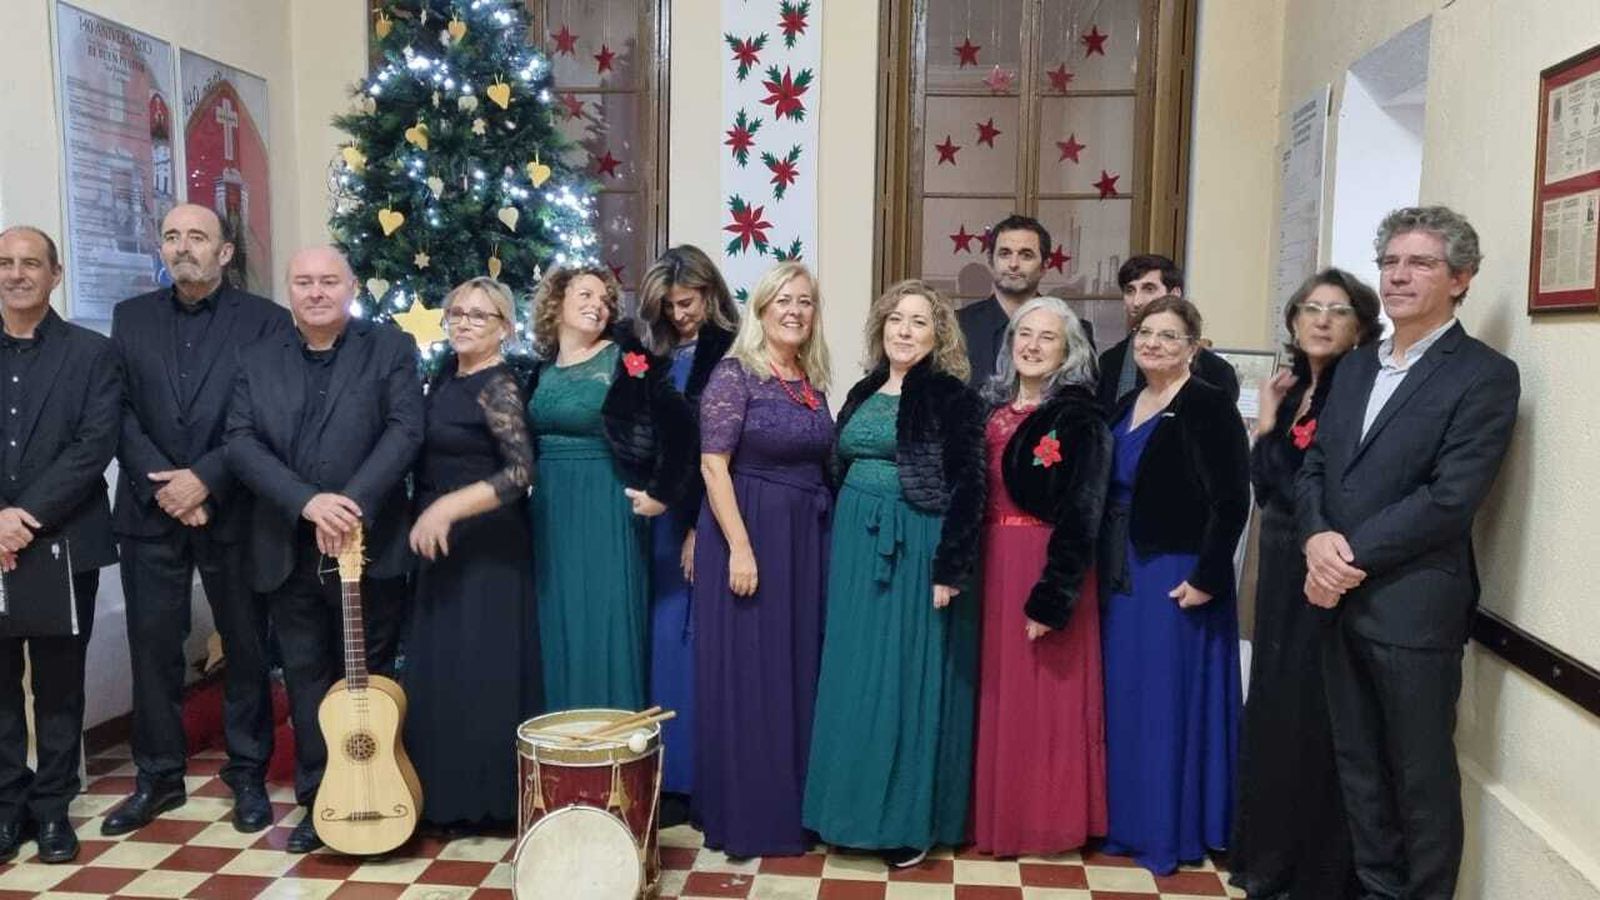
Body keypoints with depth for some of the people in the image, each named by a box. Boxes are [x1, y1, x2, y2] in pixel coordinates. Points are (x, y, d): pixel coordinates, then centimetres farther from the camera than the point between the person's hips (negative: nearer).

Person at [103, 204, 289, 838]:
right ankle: (158, 775, 24)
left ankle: (248, 774, 20)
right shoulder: (130, 318, 11)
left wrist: (204, 478, -15)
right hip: (150, 511, 3)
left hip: (235, 512, -3)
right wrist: (163, 486, -10)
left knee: (246, 647, 6)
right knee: (152, 646, 9)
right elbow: (120, 412, 3)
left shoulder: (265, 320, 0)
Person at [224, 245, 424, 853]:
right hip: (288, 551, 3)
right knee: (306, 679, 11)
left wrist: (351, 505, -19)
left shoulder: (390, 348, 1)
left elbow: (404, 430, -10)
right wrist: (307, 501, -17)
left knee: (368, 678, 8)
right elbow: (241, 442, -2)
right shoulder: (257, 361, 9)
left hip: (369, 545, -3)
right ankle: (318, 801, 22)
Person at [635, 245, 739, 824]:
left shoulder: (731, 354, -8)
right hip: (664, 515, 6)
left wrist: (702, 528, -14)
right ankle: (669, 776, 17)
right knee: (665, 639, 7)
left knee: (687, 640, -3)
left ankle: (691, 780, 8)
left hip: (708, 517, -6)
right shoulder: (659, 356, 13)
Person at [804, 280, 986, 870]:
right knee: (854, 678, 11)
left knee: (909, 678, 1)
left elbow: (968, 487, -13)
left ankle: (910, 819, 14)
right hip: (856, 545, 6)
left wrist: (950, 569, -18)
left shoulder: (954, 398, -8)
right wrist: (841, 545, 12)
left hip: (919, 550, -6)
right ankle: (854, 805, 24)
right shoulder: (864, 392, 11)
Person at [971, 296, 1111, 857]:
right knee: (996, 689, 11)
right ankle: (994, 810, 25)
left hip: (1046, 564, -6)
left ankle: (1045, 817, 18)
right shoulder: (991, 407, 10)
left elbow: (1081, 516, -13)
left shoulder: (1078, 418, -8)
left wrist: (1052, 596, -17)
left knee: (1042, 693, 3)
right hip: (991, 561, 6)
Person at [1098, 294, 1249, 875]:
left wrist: (1205, 579, -18)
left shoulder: (1208, 407, -12)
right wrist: (1105, 567, 10)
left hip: (1176, 579, -7)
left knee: (1169, 701, 2)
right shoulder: (1125, 406, 11)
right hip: (1121, 575, 7)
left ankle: (1171, 832, 17)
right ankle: (1126, 819, 28)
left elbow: (1231, 501, -16)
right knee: (1124, 698, 13)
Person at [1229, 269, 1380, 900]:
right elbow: (1264, 483, 6)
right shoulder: (1291, 389, 9)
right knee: (1273, 707, 16)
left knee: (1313, 717, 2)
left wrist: (1270, 428, -15)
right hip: (1280, 570, 8)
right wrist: (1270, 420, -2)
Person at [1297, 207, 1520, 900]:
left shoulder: (1485, 376, -8)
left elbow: (1450, 498, -17)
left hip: (1413, 607, -6)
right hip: (1339, 598, 7)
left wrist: (1353, 557, -15)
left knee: (1421, 776, 7)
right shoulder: (1354, 367, 14)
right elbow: (1313, 467, 10)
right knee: (1358, 764, 17)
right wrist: (1318, 538, -10)